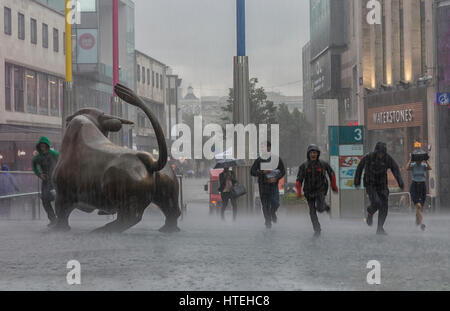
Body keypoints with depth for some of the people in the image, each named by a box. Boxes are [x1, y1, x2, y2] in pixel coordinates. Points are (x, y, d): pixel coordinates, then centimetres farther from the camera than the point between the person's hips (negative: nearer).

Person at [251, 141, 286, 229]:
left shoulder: (277, 159, 5)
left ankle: (273, 213, 21)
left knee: (275, 203, -13)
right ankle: (268, 222, 15)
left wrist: (276, 178, -12)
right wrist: (263, 172, -19)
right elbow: (252, 172, -3)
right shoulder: (259, 160, 2)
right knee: (265, 206, 0)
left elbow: (283, 171, 7)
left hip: (274, 185, 0)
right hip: (263, 185, 0)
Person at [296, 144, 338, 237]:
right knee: (312, 212, 2)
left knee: (319, 209, -17)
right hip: (309, 191, 1)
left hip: (320, 190, -1)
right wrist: (299, 192, -16)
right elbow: (299, 180, -4)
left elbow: (331, 174, 11)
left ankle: (325, 206, 19)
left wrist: (334, 186, 15)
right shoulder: (304, 166, -3)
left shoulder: (323, 164, -4)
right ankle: (317, 229, 16)